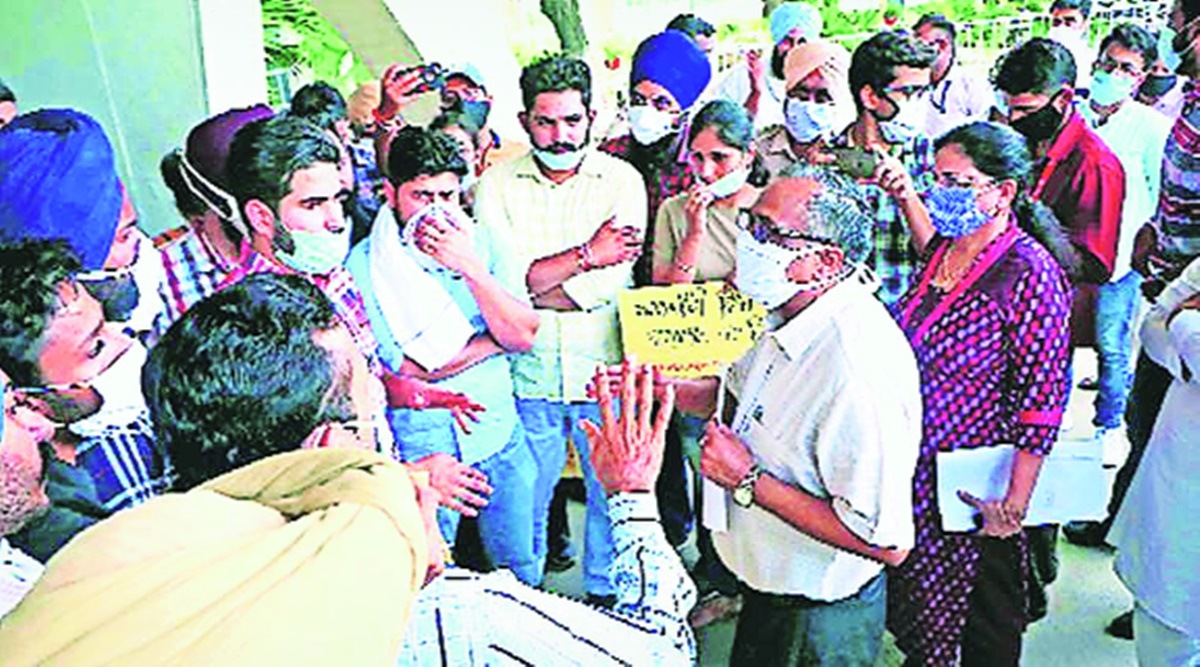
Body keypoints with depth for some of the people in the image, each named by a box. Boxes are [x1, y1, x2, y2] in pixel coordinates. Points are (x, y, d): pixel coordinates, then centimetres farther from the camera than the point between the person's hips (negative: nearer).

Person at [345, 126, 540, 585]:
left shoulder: (484, 241, -1)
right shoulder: (365, 264, -11)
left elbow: (524, 336, -10)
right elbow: (406, 368, -17)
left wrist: (468, 266, -20)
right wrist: (495, 338, -10)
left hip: (501, 438, 4)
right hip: (420, 450, -3)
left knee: (522, 573, 18)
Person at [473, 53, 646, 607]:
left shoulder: (623, 180, -3)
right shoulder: (496, 184, -1)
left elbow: (607, 285, -15)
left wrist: (526, 281, -13)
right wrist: (585, 255, -20)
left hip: (604, 373, 0)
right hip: (527, 375, 1)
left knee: (612, 495, 14)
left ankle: (606, 594, 38)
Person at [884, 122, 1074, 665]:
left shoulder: (1029, 273, -20)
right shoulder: (944, 249, 1)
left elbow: (1042, 402, -20)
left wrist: (1015, 504, -19)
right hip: (917, 468, 7)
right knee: (917, 601, 22)